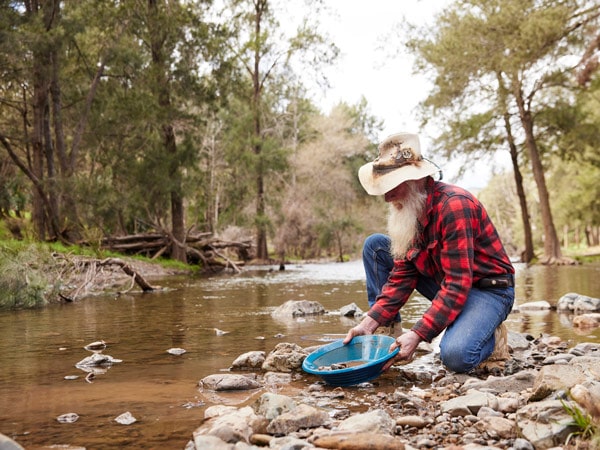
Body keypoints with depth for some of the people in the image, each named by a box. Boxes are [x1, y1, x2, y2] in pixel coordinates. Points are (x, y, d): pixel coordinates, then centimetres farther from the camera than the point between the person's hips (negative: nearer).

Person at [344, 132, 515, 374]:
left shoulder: (454, 205, -27)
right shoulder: (408, 209, -2)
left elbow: (457, 285, -30)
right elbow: (402, 275, -3)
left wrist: (417, 335, -34)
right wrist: (369, 323, -14)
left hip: (489, 289, -7)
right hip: (445, 283, 8)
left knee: (455, 355, -35)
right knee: (375, 245, 0)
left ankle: (490, 335, 1)